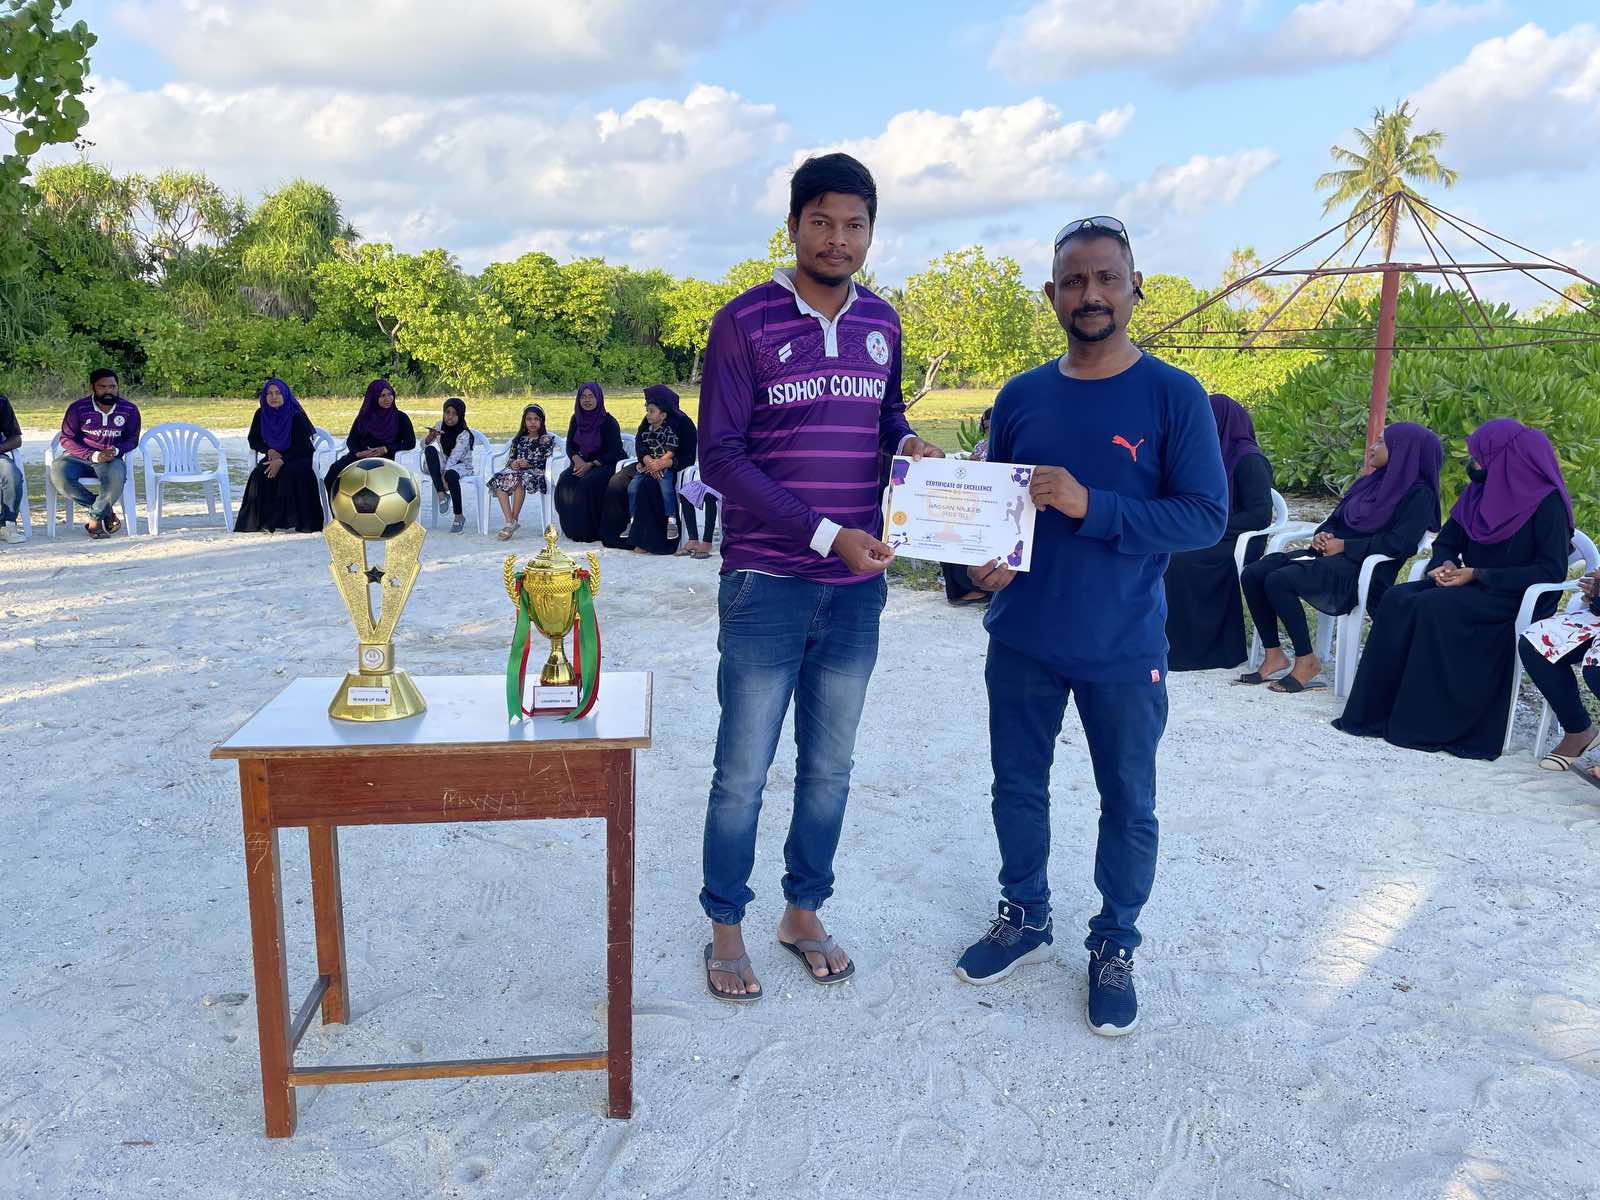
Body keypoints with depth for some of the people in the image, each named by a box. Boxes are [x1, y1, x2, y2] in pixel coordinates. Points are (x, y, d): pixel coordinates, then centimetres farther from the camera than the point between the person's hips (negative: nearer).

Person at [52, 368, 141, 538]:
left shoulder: (129, 409, -1)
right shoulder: (78, 408, -5)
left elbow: (132, 439, 9)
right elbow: (66, 439, -3)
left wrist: (116, 451, -14)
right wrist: (94, 455, -17)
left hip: (111, 459, 0)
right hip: (79, 457, 1)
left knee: (116, 477, -37)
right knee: (58, 474, -32)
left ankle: (95, 518, -11)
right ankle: (107, 510, -16)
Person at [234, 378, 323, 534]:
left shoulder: (297, 415, -13)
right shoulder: (261, 414, 1)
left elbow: (301, 446, -16)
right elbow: (253, 441, 9)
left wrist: (281, 461, -28)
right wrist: (269, 450, -12)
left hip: (297, 457, -4)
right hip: (274, 456, 4)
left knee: (289, 473, -35)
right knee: (259, 474, -26)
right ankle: (261, 519, -21)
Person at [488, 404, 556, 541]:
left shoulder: (546, 439, 11)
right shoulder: (519, 439, 25)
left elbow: (547, 460, -2)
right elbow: (509, 458, 18)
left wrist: (529, 463, -15)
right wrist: (513, 463, -6)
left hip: (535, 472, -5)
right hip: (516, 470, 5)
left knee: (519, 480, -39)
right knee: (499, 480, -30)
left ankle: (514, 521, -31)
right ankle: (510, 522, -37)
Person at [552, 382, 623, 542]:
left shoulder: (608, 422, -11)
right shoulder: (576, 419, 6)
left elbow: (613, 453, -14)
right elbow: (570, 445, 9)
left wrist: (590, 465, -23)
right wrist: (577, 460, -13)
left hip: (607, 464, -5)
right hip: (583, 462, 5)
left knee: (588, 482, -33)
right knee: (565, 481, -23)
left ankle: (591, 531, -20)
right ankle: (572, 529, -14)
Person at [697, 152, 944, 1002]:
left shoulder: (882, 324, 8)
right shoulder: (744, 322, -6)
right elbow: (720, 456, -11)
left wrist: (908, 444, -4)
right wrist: (826, 534, -18)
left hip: (857, 586, 5)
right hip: (767, 585, -4)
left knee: (829, 765, 14)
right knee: (742, 771, 4)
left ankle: (804, 913, 32)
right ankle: (726, 928, 23)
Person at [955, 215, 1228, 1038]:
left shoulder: (1174, 397, -8)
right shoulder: (1020, 396, 4)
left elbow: (1206, 516, -13)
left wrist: (1090, 506, -24)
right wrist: (983, 560, -9)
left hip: (1123, 649, -3)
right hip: (1023, 639, 4)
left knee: (1127, 804, 11)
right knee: (1017, 785, 15)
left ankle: (1114, 946, 31)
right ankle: (1024, 919, 37)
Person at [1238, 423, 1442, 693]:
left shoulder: (1418, 494, -3)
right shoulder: (1371, 482, 21)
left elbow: (1398, 543, -17)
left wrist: (1344, 546, -15)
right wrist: (1322, 535, 0)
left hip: (1362, 570, -8)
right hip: (1329, 557, 8)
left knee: (1278, 581, -30)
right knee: (1252, 575, -13)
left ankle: (1306, 662, -15)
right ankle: (1274, 656, -6)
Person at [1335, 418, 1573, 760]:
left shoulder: (1546, 502, -10)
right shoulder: (1479, 492, 10)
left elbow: (1551, 572, -15)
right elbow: (1446, 542, 18)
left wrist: (1478, 574, -20)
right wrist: (1445, 565, -7)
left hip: (1518, 597, -6)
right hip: (1474, 587, 7)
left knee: (1432, 608, -31)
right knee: (1397, 600, -20)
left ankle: (1425, 723, -25)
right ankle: (1375, 711, -23)